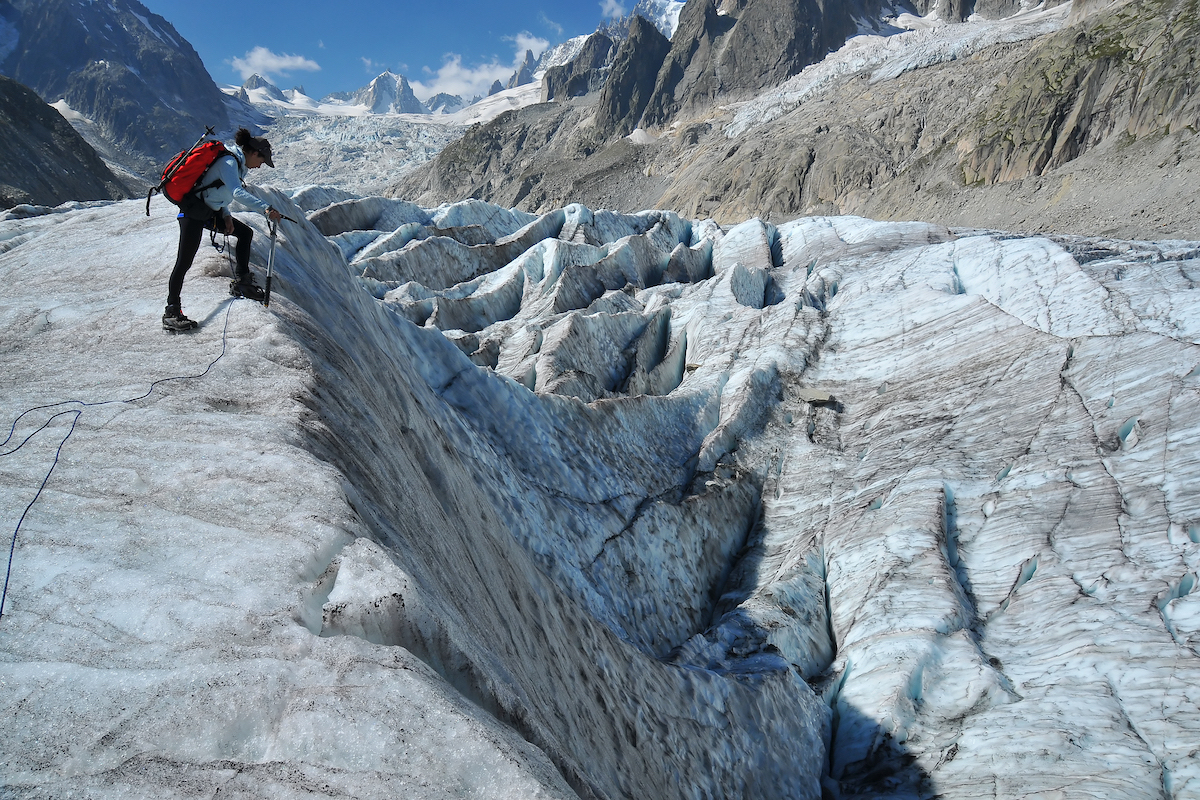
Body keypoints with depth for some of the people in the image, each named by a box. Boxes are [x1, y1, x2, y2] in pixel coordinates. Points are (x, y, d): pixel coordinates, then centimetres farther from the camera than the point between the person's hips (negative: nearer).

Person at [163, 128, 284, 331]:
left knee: (245, 233, 16)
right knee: (184, 262, -11)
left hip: (211, 211, 10)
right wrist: (265, 208, -44)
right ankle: (171, 313, -9)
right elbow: (237, 193, -35)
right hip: (194, 211, -10)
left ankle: (241, 282, 21)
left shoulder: (237, 163, 11)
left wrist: (226, 215, 2)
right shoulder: (229, 162, -19)